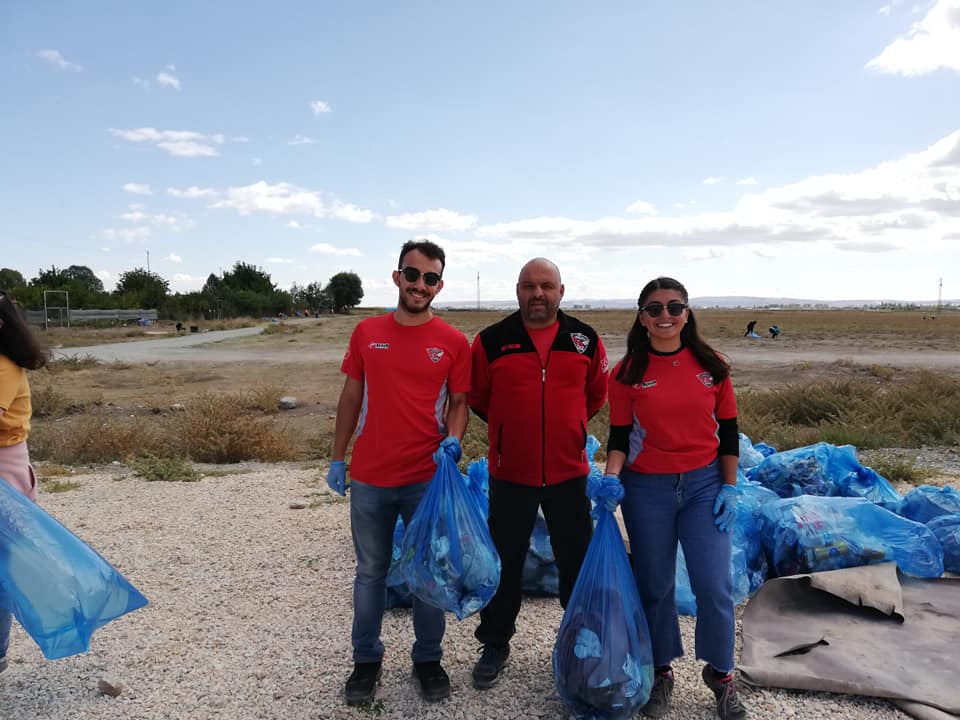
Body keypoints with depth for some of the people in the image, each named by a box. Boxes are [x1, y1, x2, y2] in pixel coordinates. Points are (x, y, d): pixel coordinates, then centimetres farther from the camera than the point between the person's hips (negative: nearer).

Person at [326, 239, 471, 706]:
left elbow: (459, 402, 2)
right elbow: (351, 396, 7)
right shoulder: (366, 332, 1)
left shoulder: (453, 342, -3)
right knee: (371, 571, 15)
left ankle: (428, 659, 31)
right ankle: (366, 660, 33)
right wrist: (337, 458, 8)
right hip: (369, 478, 1)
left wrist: (452, 441, -18)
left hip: (428, 479, -1)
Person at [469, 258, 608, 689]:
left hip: (569, 472, 1)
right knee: (505, 562, 12)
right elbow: (476, 397, 6)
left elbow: (597, 395, 13)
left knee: (577, 561, 14)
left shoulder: (585, 340, -1)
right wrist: (510, 429, 9)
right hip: (510, 474, -1)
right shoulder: (491, 341, -6)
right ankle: (495, 644, 31)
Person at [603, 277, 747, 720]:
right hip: (647, 489, 0)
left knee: (714, 584, -1)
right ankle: (661, 672, 32)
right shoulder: (626, 373, -4)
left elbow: (728, 430, 4)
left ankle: (721, 674, 25)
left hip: (704, 484, 1)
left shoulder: (710, 366, -1)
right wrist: (611, 478, -19)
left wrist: (729, 487, 0)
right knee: (655, 585, 10)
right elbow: (620, 437, -3)